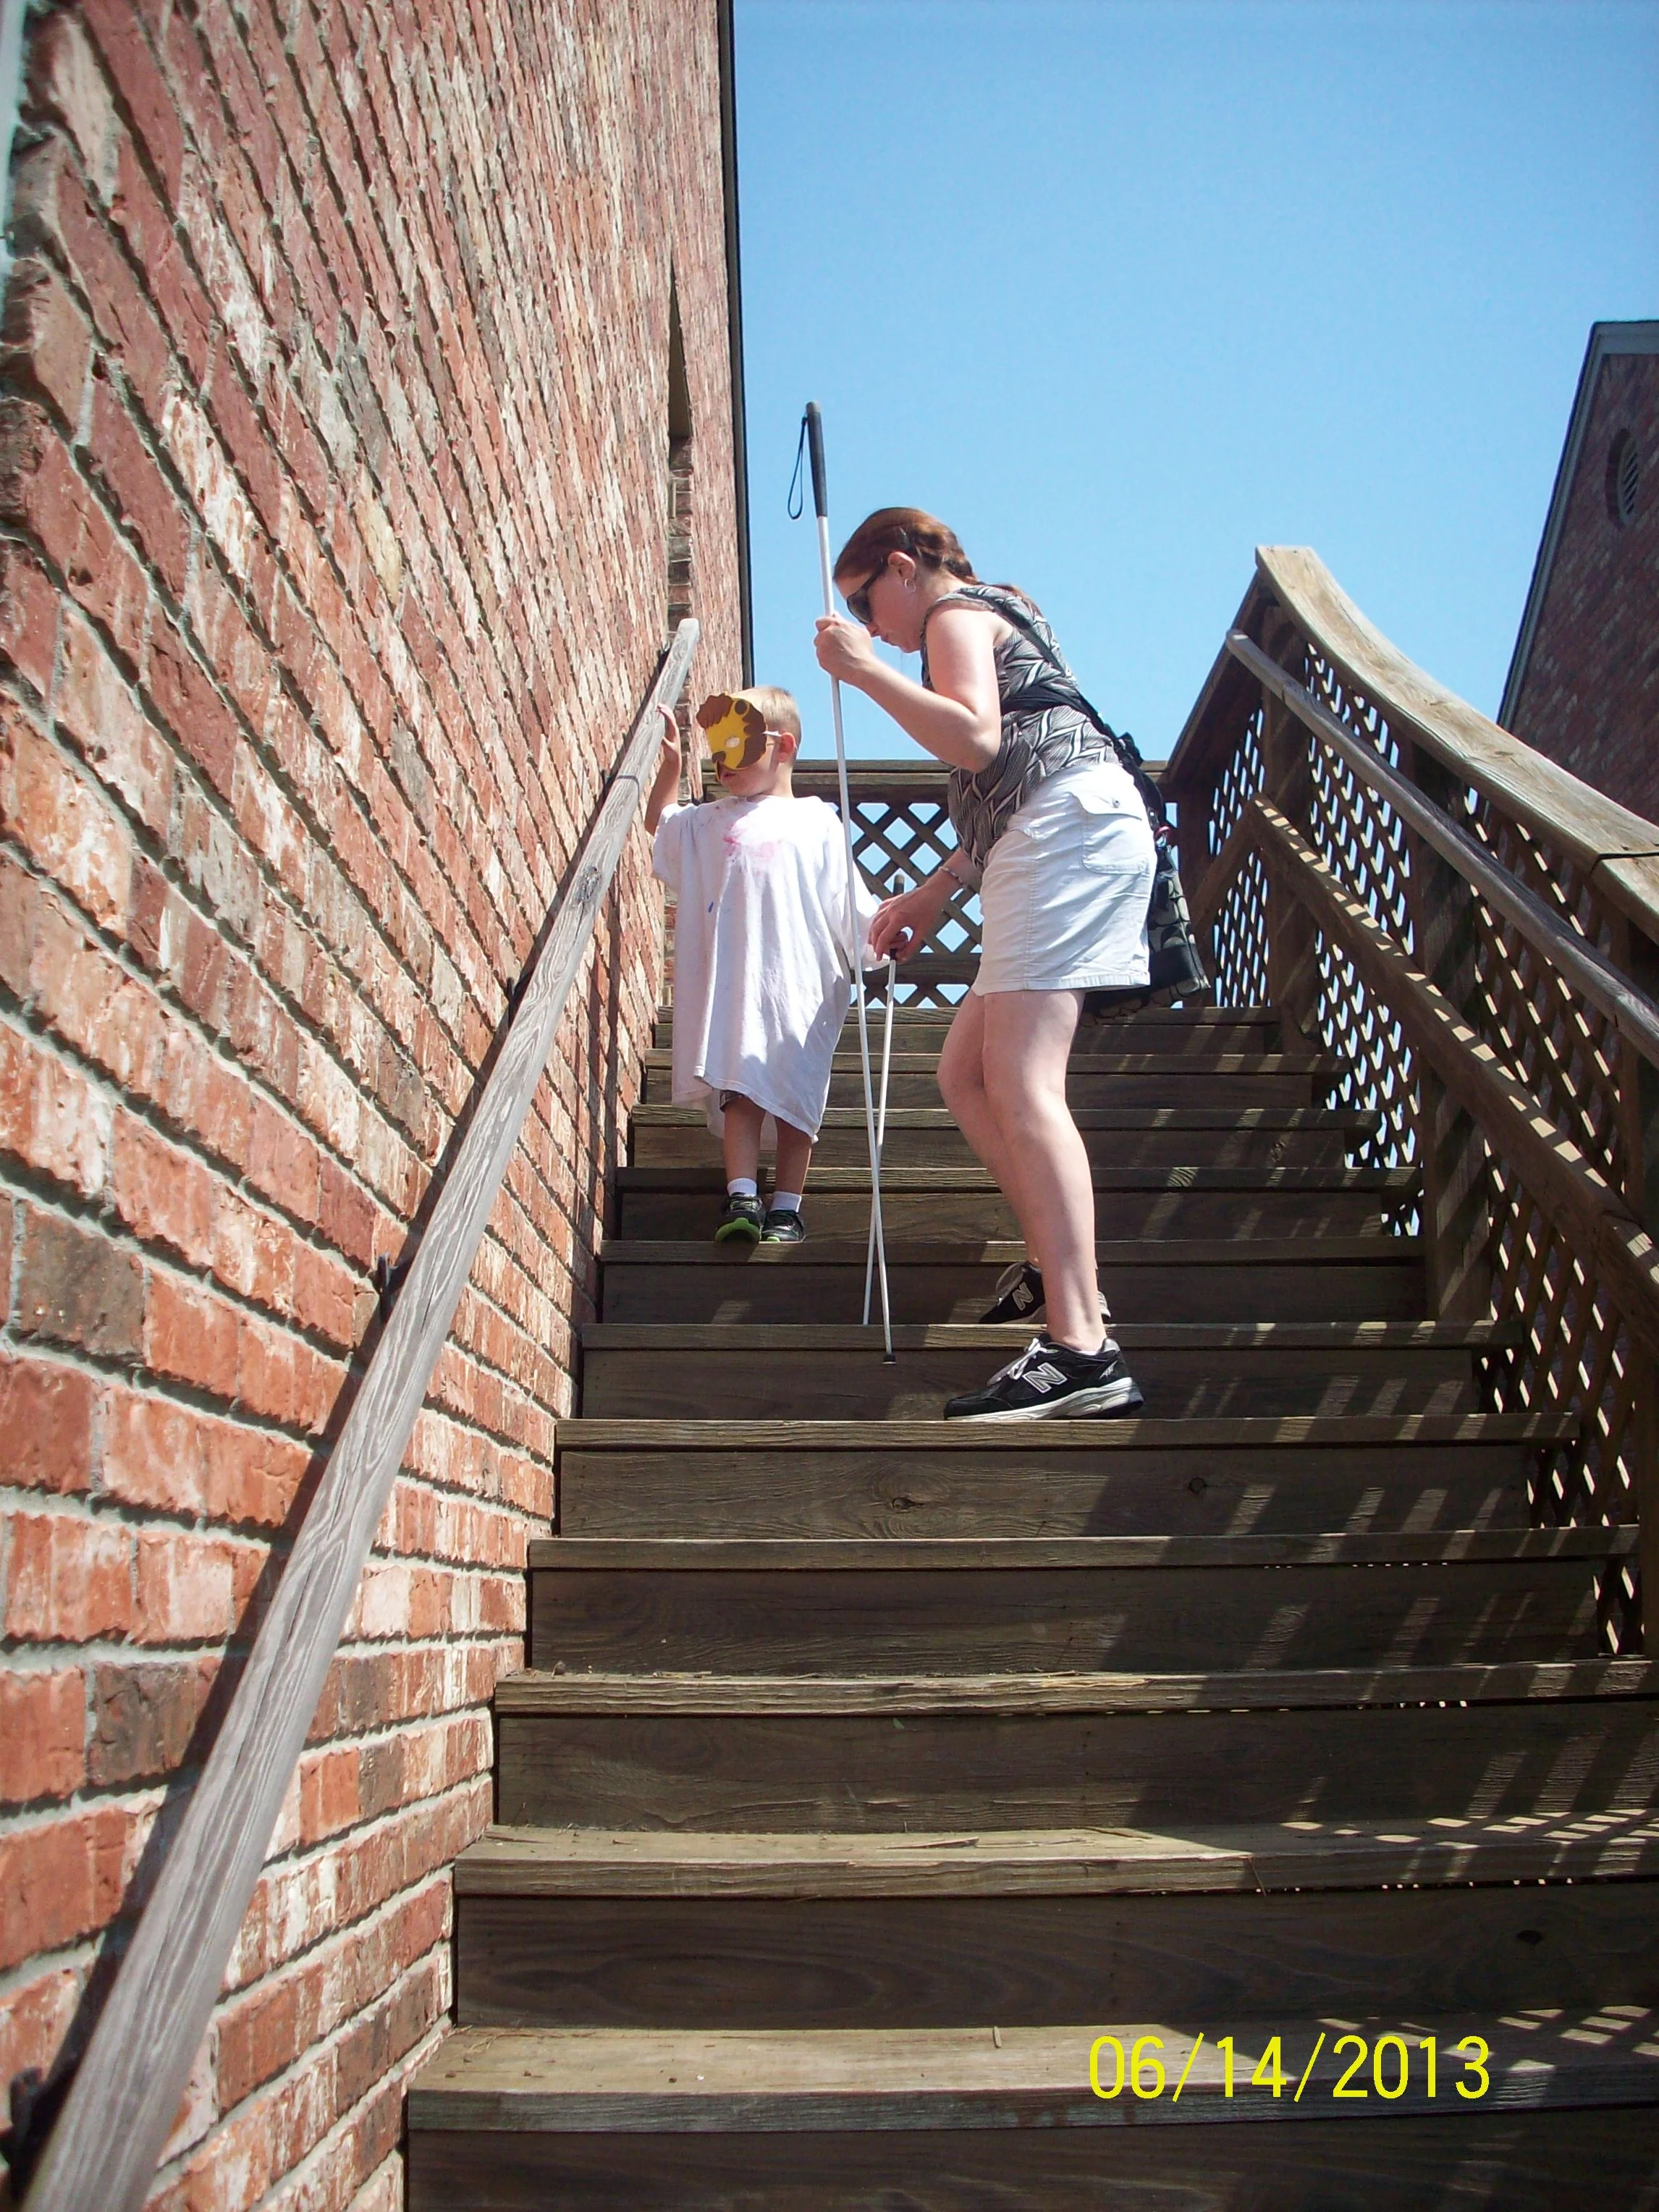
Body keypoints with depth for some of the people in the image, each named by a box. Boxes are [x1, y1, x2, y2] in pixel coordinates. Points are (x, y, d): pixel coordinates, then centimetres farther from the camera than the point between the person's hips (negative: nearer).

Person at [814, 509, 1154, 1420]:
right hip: (1048, 842, 11)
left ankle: (1081, 1349, -33)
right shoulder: (993, 619, 35)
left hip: (1073, 821, -11)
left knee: (1021, 1079, -23)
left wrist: (863, 667, -11)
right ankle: (1061, 1270, 11)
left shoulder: (956, 614, 5)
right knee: (964, 1073, 11)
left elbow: (976, 738, -16)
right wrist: (936, 892, 28)